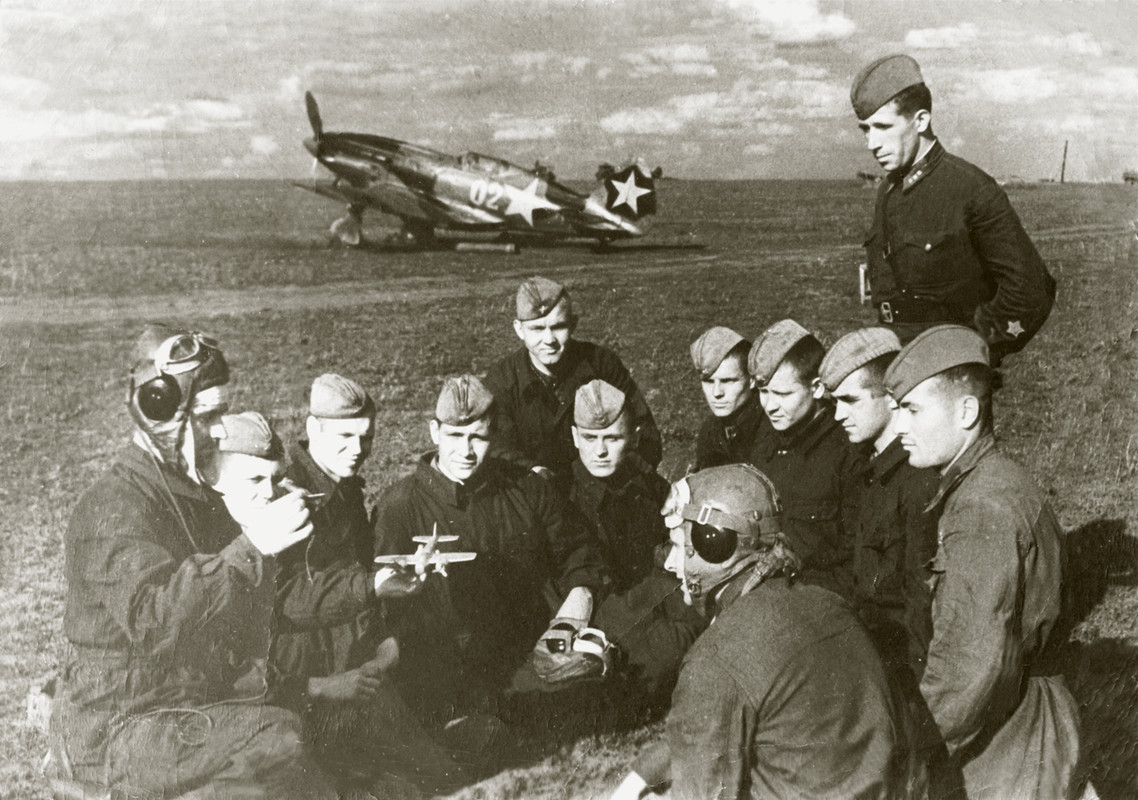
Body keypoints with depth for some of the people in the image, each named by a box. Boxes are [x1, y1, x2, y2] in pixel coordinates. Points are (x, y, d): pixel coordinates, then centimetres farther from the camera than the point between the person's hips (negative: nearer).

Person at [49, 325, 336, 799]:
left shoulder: (195, 496, 12)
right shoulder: (115, 510, -18)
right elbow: (152, 616, -35)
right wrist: (250, 546, -40)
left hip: (193, 703, 9)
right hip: (116, 732, -9)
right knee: (272, 740, -28)